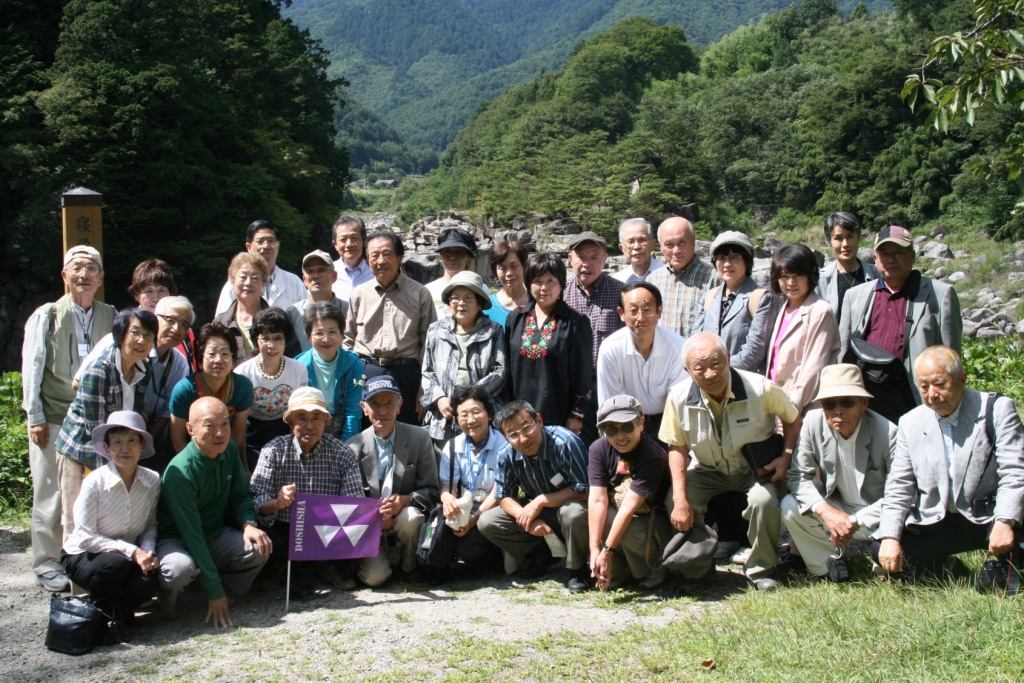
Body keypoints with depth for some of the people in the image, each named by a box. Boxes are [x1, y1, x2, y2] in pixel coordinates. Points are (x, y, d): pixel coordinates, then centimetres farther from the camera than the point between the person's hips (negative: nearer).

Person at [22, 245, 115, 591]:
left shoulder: (110, 317, 7)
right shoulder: (46, 316, 0)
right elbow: (32, 368, -1)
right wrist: (35, 418, -5)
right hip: (53, 418, -2)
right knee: (51, 494, 1)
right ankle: (47, 565, 12)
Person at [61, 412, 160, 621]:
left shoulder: (152, 481, -8)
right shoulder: (95, 482, -18)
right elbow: (85, 538, -18)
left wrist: (147, 552, -16)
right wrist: (131, 551, -26)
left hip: (129, 556, 3)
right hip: (84, 556, -3)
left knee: (146, 586, -29)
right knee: (115, 563, -37)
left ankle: (119, 611, 7)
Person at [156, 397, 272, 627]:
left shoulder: (229, 450, -5)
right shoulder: (180, 473, -27)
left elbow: (241, 495, 9)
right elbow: (191, 535, -27)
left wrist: (249, 524, -16)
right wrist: (215, 593, -27)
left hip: (215, 534, 6)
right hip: (176, 540, -5)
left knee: (259, 549, -22)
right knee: (182, 568, -38)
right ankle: (167, 591, -2)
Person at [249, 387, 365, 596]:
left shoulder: (342, 454, 2)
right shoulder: (274, 451, -1)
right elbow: (256, 499, -11)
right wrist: (277, 503, -35)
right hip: (284, 533, -1)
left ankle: (338, 566, 7)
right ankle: (297, 569, 1)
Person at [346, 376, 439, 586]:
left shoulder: (419, 438, -2)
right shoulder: (352, 447, -2)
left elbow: (431, 490, -4)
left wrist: (405, 500, -25)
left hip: (405, 514, 0)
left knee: (410, 518, -35)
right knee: (373, 577, -24)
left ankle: (409, 567, -3)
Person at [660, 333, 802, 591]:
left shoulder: (761, 389, -23)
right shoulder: (679, 397, -19)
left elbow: (793, 418, -2)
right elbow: (677, 448, -8)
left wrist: (786, 457, -14)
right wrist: (680, 499, -17)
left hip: (755, 468, -1)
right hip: (707, 470, 2)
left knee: (763, 500, -32)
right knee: (676, 505, -23)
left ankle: (761, 569, -4)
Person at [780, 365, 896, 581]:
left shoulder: (887, 433, -23)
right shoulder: (813, 421, -14)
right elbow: (798, 475, -10)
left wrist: (853, 522, -29)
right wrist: (825, 511, -28)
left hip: (876, 513, -2)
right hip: (838, 508, 3)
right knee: (789, 507, -21)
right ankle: (827, 566, 0)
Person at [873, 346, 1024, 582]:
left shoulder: (997, 409, -6)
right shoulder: (910, 423, 4)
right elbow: (898, 489, 3)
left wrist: (1004, 522, -31)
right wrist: (890, 538, -13)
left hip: (987, 518, -3)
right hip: (935, 524, 4)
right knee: (880, 550, -15)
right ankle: (946, 570, 14)